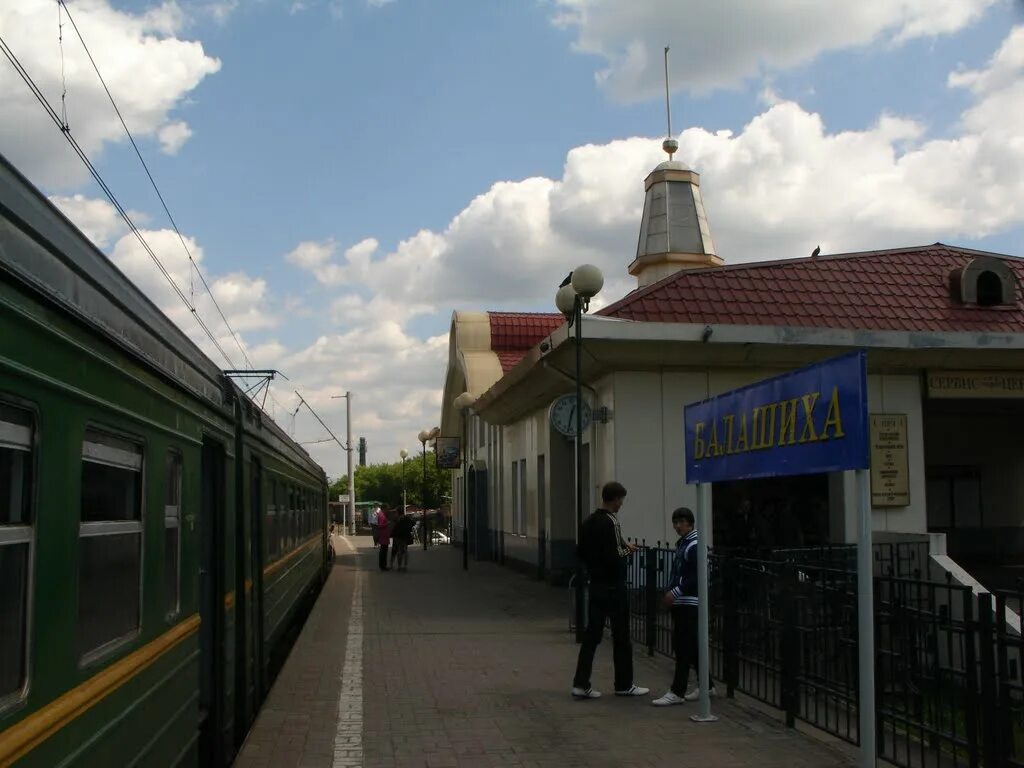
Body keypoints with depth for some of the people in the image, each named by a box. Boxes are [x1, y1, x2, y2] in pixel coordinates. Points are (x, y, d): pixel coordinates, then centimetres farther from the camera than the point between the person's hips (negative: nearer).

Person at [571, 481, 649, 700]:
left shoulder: (588, 522, 9)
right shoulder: (610, 522, -17)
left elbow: (580, 553, 14)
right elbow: (613, 556, -24)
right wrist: (627, 550, -5)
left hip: (596, 585, 8)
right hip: (613, 587, -8)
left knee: (591, 634, 7)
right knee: (621, 636, 4)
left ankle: (581, 684, 4)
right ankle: (624, 685, 14)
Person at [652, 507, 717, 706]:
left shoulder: (695, 546, -13)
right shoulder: (682, 543, 16)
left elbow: (696, 577, -20)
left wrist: (676, 592, -19)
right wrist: (671, 595, 13)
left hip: (689, 604, -9)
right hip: (681, 603, 9)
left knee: (683, 648, -8)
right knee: (692, 647, 13)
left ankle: (677, 692, -7)